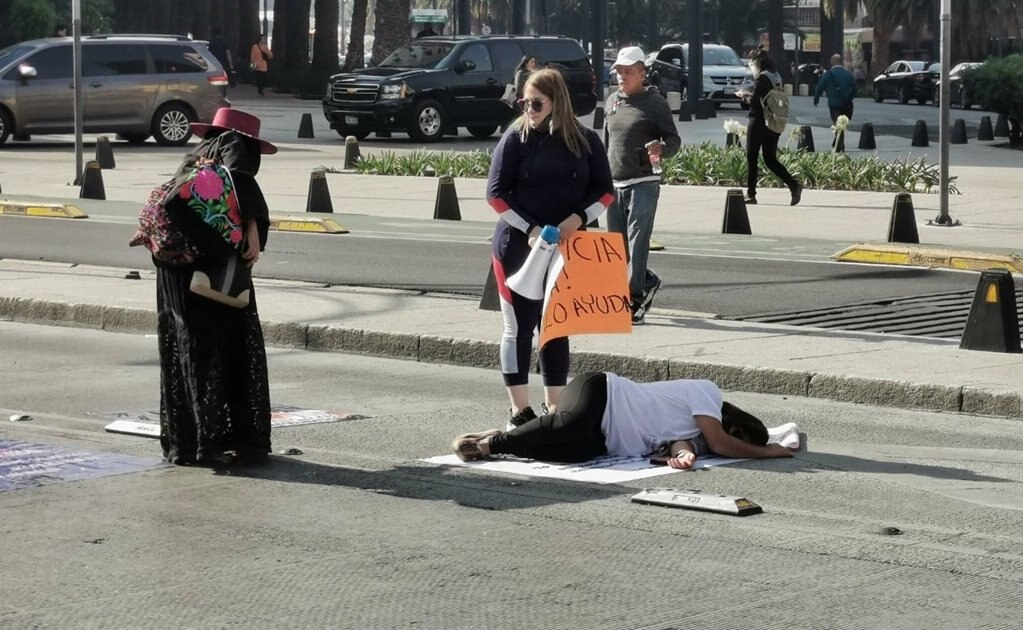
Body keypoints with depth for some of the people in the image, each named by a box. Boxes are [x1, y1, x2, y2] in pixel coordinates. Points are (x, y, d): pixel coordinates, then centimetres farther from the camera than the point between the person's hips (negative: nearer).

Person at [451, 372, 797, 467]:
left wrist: (681, 455, -30)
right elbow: (719, 443, -15)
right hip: (597, 393, -8)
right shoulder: (707, 392, -6)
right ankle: (496, 441, -24)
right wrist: (767, 451, -4)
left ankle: (495, 442, -9)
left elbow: (676, 443, -5)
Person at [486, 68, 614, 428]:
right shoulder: (516, 138, -4)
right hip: (518, 247, -2)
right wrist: (530, 229, -16)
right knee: (519, 327, 0)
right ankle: (520, 411, 4)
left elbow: (604, 191, 5)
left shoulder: (586, 141, 2)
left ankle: (555, 408, 16)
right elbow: (496, 193, -5)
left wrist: (578, 218, -13)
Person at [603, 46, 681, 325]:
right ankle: (648, 282, 29)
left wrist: (662, 149, -26)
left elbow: (674, 141, -3)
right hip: (614, 184, 6)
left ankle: (633, 302, -9)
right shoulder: (612, 101, 15)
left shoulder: (654, 103, -2)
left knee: (637, 244, -10)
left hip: (643, 183, -6)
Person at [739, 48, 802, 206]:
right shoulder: (776, 77, 12)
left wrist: (745, 96, 1)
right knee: (771, 160, 10)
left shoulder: (763, 78, -14)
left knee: (752, 158, 2)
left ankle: (751, 194, 4)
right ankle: (794, 185, -5)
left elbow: (755, 101, -18)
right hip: (774, 124, 8)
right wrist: (750, 96, 17)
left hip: (758, 123, -8)